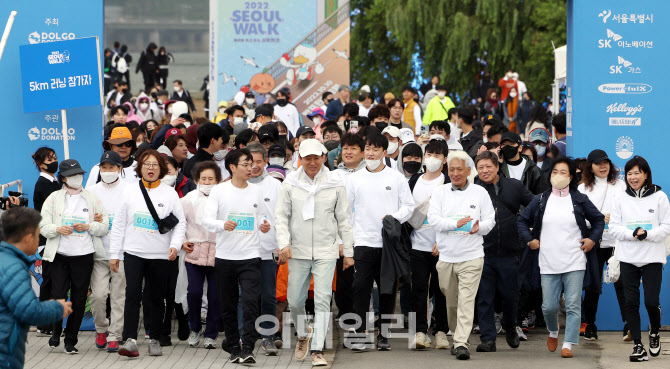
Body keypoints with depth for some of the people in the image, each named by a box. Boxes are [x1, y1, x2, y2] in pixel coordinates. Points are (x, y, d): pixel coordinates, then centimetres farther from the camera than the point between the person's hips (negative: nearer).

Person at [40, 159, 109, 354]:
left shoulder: (92, 199, 9)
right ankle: (56, 331, 21)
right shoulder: (53, 198, 6)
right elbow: (43, 226, 1)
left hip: (84, 256, 1)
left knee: (79, 300, 2)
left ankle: (71, 340, 13)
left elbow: (104, 227, 6)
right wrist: (57, 229, -19)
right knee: (58, 295, -6)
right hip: (59, 256, -1)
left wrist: (88, 226, -12)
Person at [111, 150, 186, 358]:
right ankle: (130, 340, -14)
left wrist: (175, 245, -13)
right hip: (134, 253, 0)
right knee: (133, 295, -10)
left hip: (160, 255, 1)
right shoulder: (130, 191, 5)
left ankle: (154, 339, 18)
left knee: (157, 298, 7)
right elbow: (118, 224, 6)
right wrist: (114, 253, 3)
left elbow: (181, 223, 3)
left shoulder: (170, 193, 3)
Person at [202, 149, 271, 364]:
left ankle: (247, 349, -15)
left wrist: (264, 225, -4)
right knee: (228, 306, 7)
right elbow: (206, 220, -6)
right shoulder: (219, 191, -1)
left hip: (250, 257, 0)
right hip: (225, 256, 0)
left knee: (251, 302, -14)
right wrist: (223, 225, -25)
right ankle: (234, 349, 18)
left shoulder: (257, 191, 7)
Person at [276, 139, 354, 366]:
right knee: (295, 300, 7)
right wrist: (284, 243, -13)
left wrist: (348, 252, 6)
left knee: (322, 300, -9)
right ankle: (303, 334, 36)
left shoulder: (335, 184, 1)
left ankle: (317, 350, -6)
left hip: (326, 252, -1)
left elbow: (343, 220, 6)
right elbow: (282, 217, 2)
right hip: (298, 252, 1)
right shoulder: (290, 184, 1)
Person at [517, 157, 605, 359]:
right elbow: (522, 219, 18)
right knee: (549, 306, 1)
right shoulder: (540, 200, 7)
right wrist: (529, 239, 6)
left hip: (575, 264, -1)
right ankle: (553, 332, 31)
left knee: (573, 306, -5)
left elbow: (599, 219, 16)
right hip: (548, 264, 1)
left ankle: (568, 344, 1)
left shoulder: (580, 200, 5)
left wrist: (592, 239, 4)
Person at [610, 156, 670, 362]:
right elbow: (614, 227, 2)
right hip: (628, 258, 2)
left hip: (653, 257, -2)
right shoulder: (621, 199, 7)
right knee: (631, 302, 0)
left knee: (651, 301, -7)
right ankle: (638, 346, 8)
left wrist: (647, 235, -19)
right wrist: (633, 234, -15)